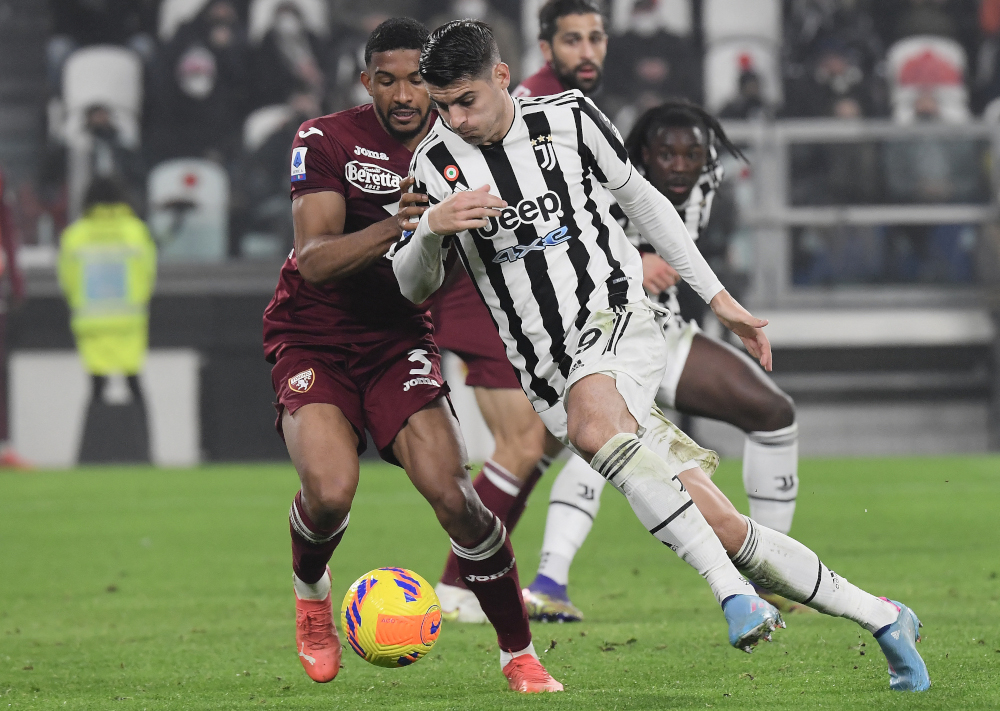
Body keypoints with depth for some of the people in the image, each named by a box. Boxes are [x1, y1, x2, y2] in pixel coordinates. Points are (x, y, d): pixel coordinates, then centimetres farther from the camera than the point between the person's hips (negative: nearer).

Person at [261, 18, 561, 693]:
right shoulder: (327, 140, -12)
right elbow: (314, 261, -23)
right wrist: (402, 224, -36)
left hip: (400, 342, 2)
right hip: (313, 342, -2)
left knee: (452, 495, -18)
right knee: (331, 491, -26)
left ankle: (519, 654, -3)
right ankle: (310, 592, 10)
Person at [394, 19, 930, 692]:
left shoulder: (569, 118, 1)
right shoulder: (436, 164, 3)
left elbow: (641, 199, 13)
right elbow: (414, 286, 6)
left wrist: (718, 297, 13)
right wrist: (430, 228, -16)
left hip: (620, 322, -2)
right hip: (554, 377, 2)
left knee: (590, 420, -38)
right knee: (719, 525, -8)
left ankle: (731, 588, -35)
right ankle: (880, 618, 2)